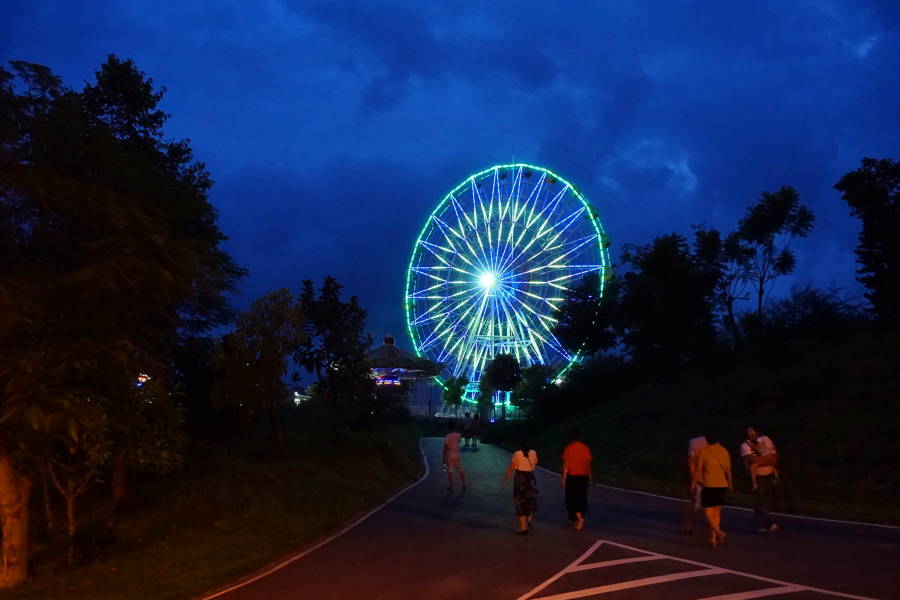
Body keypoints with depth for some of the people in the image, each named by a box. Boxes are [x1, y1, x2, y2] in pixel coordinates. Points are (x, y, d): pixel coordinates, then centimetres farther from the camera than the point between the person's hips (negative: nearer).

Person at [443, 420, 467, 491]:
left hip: (449, 456, -3)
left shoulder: (446, 437, -17)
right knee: (461, 470, 17)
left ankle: (452, 486, 8)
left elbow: (445, 449, -15)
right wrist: (454, 431, 13)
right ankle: (464, 485, 24)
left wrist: (444, 459, -9)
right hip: (456, 456, 3)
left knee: (450, 471, 6)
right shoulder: (458, 435, -6)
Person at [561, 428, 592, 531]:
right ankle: (579, 519, 16)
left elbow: (566, 465, -10)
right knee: (581, 499, 13)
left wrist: (563, 479, -8)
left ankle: (579, 518, -12)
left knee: (571, 498, 4)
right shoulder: (586, 448, 4)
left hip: (572, 476, -4)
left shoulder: (569, 448, -9)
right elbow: (588, 464, 8)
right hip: (583, 477, 4)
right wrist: (589, 477, 17)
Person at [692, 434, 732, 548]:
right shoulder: (724, 451, 8)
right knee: (716, 512, 14)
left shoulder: (703, 451, -5)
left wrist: (694, 482, 7)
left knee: (708, 511, -1)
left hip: (708, 485, -5)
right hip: (722, 485, 5)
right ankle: (713, 538, 13)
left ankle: (718, 532, -24)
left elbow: (698, 469, -6)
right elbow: (728, 469, 12)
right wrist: (729, 483, 25)